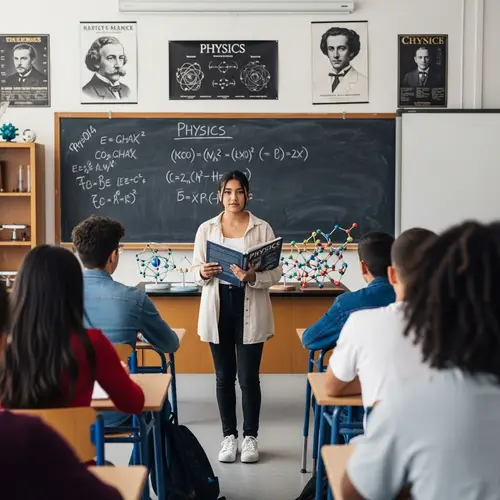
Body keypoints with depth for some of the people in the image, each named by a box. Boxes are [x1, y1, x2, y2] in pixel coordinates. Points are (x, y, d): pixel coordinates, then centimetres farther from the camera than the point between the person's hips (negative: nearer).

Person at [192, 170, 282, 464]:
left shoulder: (263, 229, -2)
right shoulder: (206, 229, 4)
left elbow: (276, 274, -5)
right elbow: (195, 270, 6)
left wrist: (253, 277, -23)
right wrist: (203, 273, -17)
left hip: (251, 310, -2)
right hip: (218, 308, 2)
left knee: (248, 376, 1)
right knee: (224, 376, 10)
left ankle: (251, 436, 18)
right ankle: (229, 436, 23)